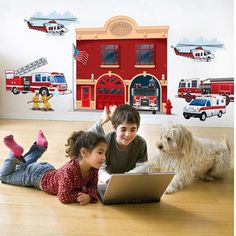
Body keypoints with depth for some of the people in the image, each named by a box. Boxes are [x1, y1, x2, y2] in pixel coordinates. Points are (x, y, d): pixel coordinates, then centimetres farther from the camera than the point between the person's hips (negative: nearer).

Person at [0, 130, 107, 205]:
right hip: (37, 175, -6)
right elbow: (64, 197, -43)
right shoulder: (69, 170, -46)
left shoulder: (93, 169, -26)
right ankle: (16, 154, 14)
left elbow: (92, 187, -17)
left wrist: (89, 195, -38)